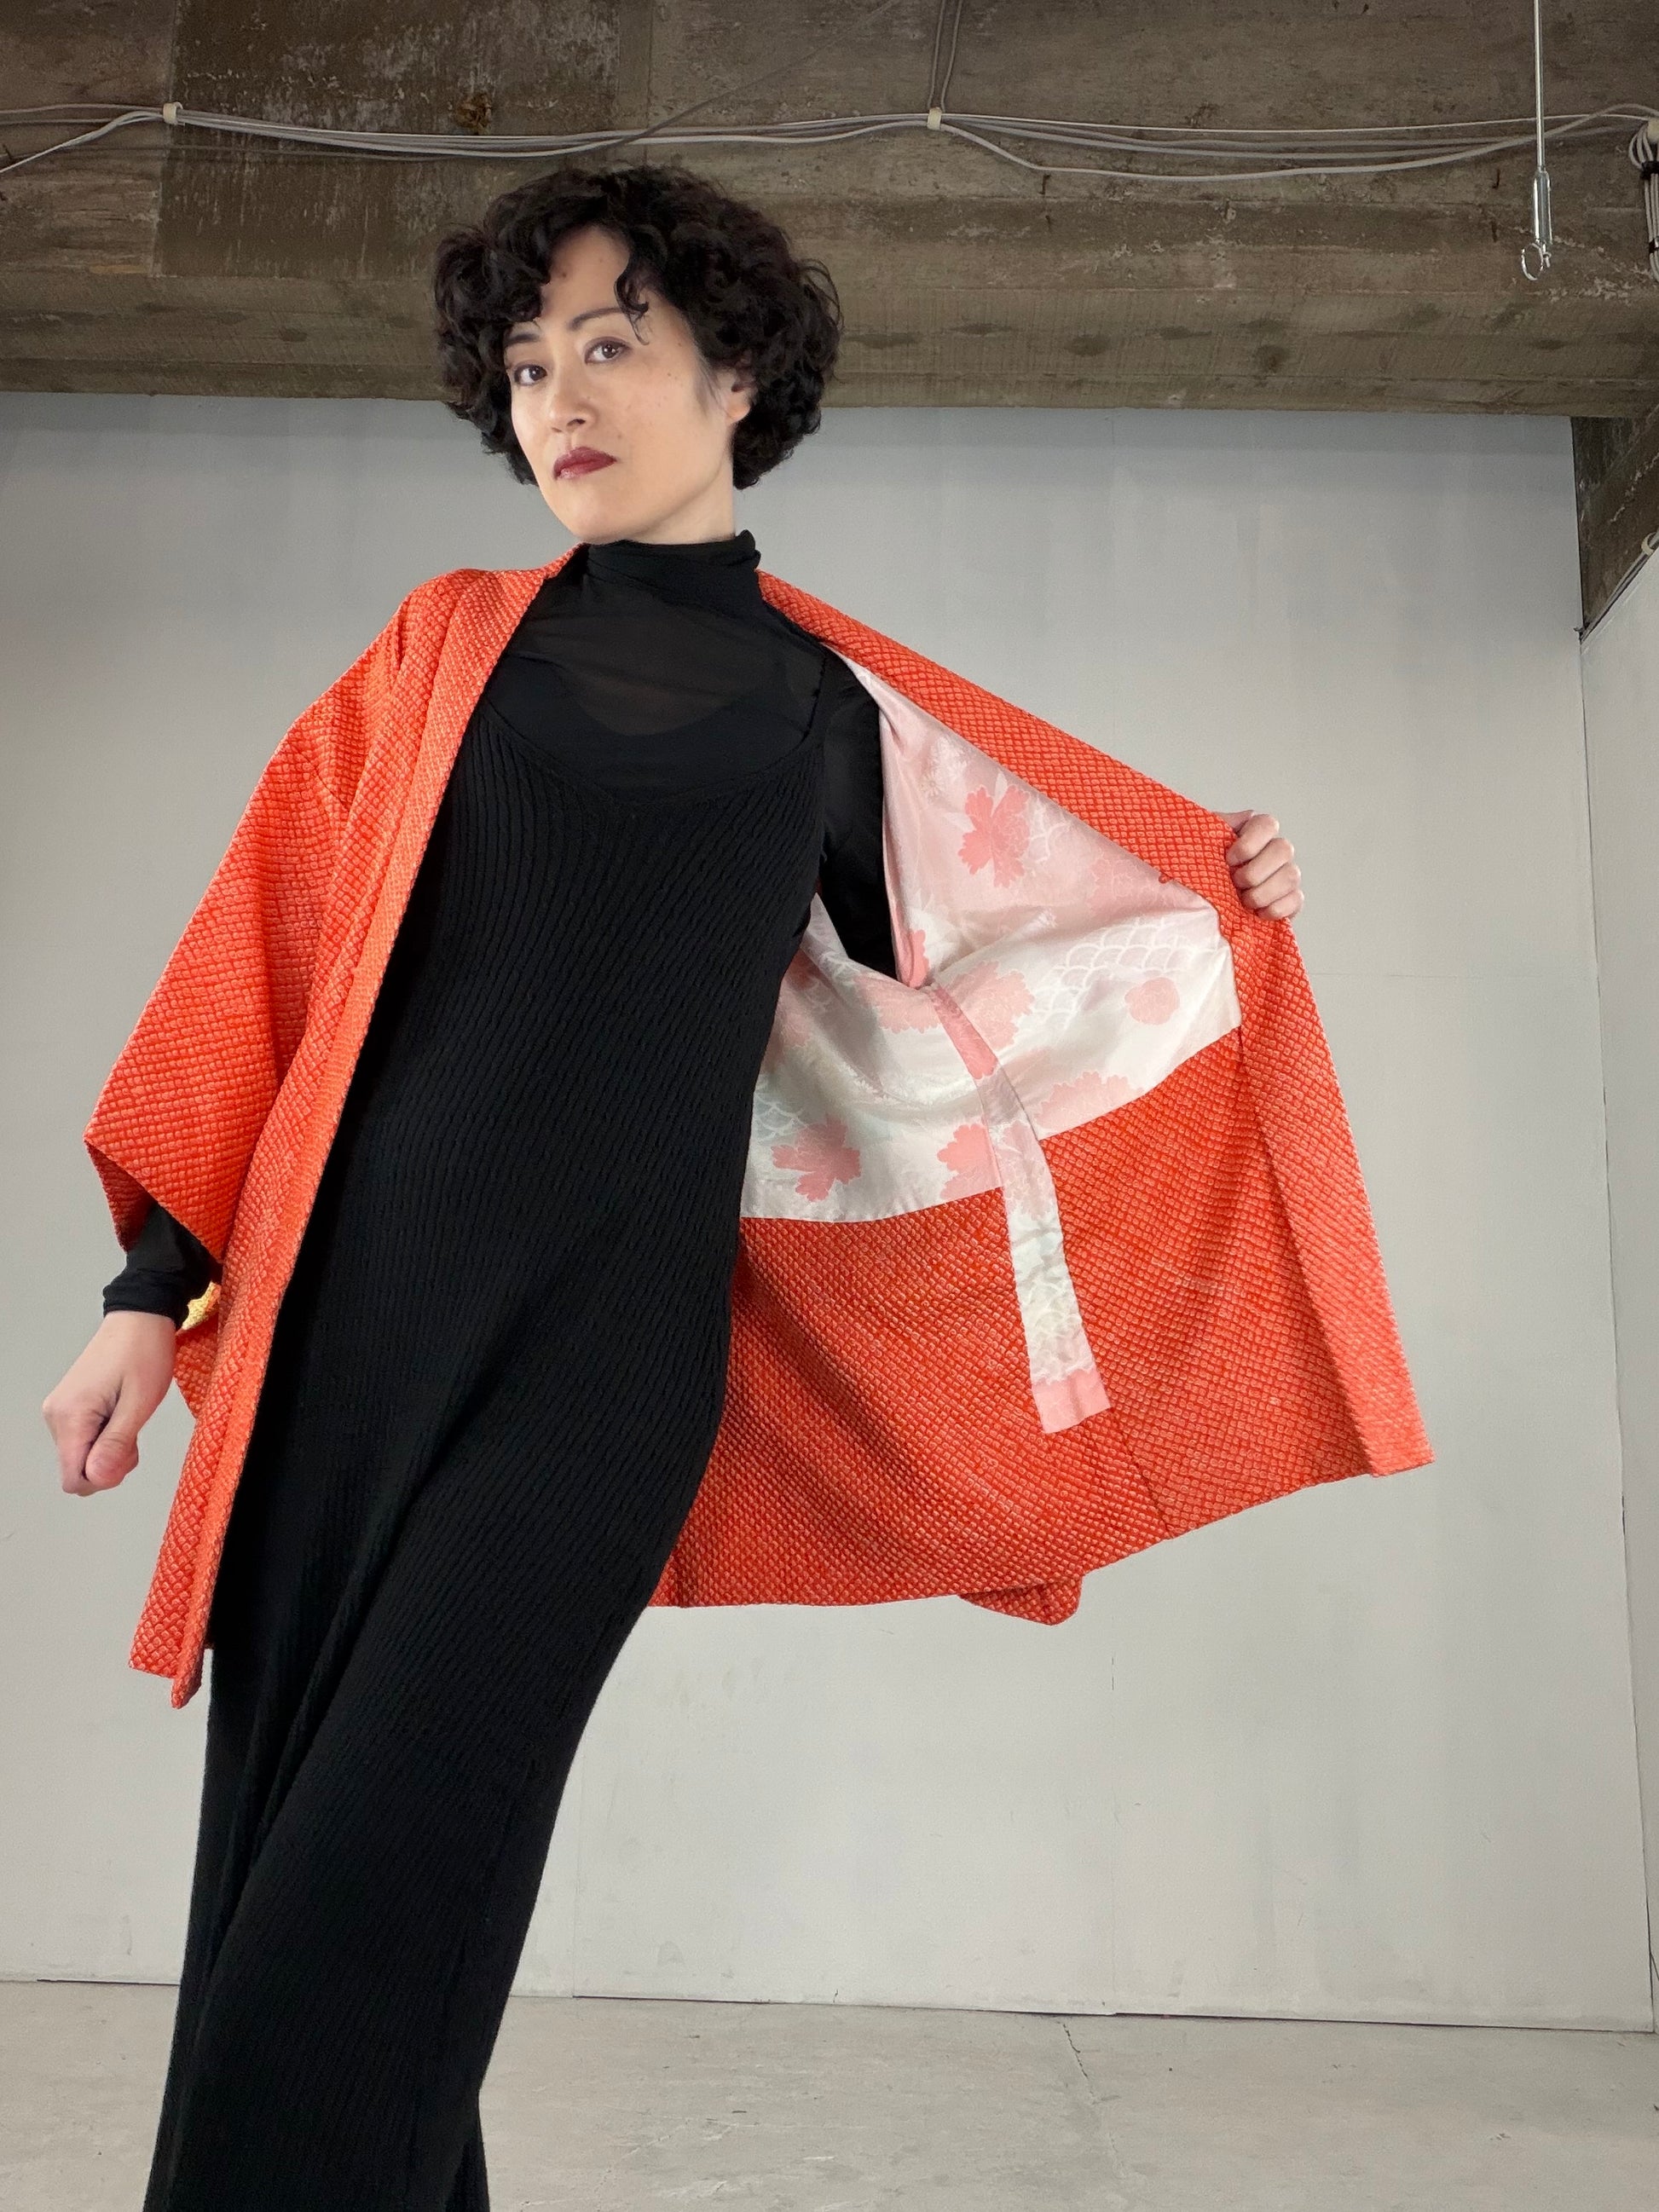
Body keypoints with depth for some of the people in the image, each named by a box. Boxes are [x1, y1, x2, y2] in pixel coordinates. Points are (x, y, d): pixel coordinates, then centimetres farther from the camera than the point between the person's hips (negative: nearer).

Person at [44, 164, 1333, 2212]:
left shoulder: (822, 710, 10)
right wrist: (154, 1288, 3)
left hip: (606, 1349, -2)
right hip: (357, 1299, 2)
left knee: (363, 1910, -7)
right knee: (273, 1848, 5)